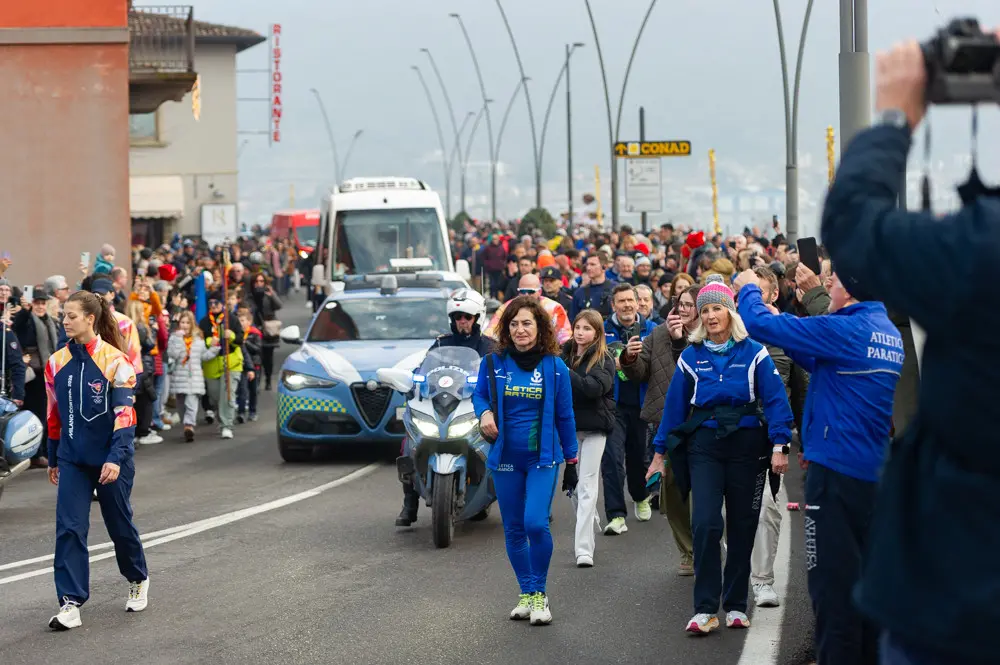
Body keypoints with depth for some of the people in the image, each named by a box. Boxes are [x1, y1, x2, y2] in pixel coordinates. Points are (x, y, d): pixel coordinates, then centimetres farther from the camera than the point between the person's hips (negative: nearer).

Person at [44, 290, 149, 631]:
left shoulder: (116, 361, -12)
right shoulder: (57, 362, 3)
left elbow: (124, 413, -16)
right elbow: (54, 413, 13)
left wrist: (116, 458, -25)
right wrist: (53, 459, 18)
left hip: (111, 461, -4)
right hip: (73, 459, 4)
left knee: (120, 525, 11)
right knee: (69, 528, -8)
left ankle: (138, 580, 37)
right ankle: (70, 603, -8)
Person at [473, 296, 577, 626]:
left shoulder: (554, 367, -3)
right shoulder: (494, 362, -1)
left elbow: (564, 415, 4)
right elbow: (479, 393, 14)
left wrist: (571, 461, 6)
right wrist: (484, 413, -10)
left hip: (543, 457, -2)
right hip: (505, 457, 3)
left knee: (536, 523, -17)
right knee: (514, 529, 8)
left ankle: (540, 594, -1)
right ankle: (526, 593, 22)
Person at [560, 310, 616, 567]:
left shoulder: (604, 360, -6)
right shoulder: (565, 353, 7)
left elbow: (593, 387, -24)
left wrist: (563, 372, -29)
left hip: (594, 428, -5)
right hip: (568, 425, 5)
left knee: (587, 487, -9)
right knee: (574, 484, 12)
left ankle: (584, 549, -13)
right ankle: (591, 521, 35)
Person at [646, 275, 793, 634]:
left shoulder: (754, 353, -1)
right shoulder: (691, 357, 5)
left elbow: (775, 399, -5)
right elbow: (674, 405, 10)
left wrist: (779, 446, -14)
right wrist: (660, 453, 10)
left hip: (747, 446, 0)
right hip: (704, 446, 0)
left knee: (742, 528, 7)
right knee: (705, 523, -13)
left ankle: (736, 605, 19)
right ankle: (705, 609, -10)